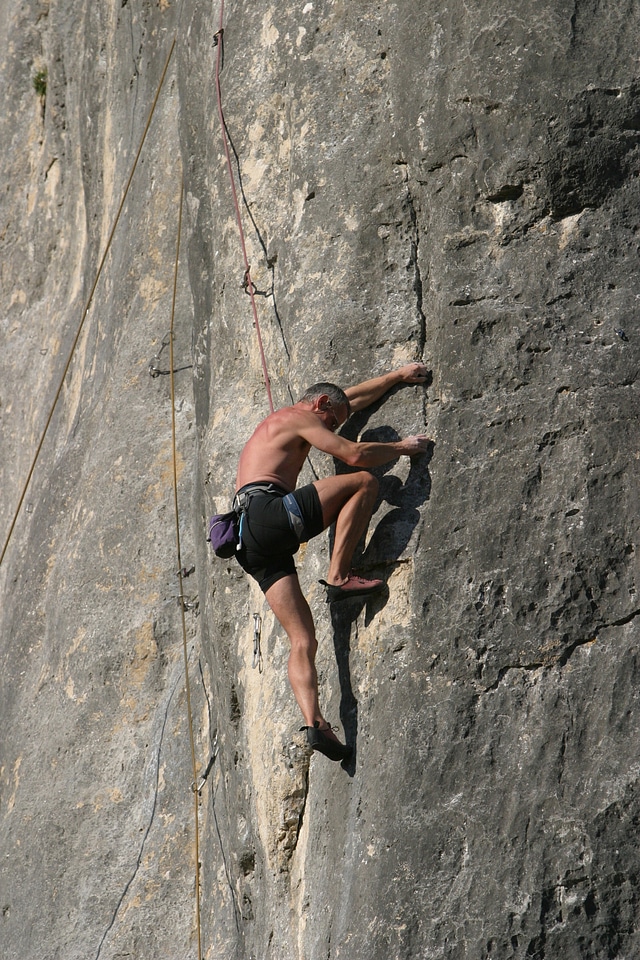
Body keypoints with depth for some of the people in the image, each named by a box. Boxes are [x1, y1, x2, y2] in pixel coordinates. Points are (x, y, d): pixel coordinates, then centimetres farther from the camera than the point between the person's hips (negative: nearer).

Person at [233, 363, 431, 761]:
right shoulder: (299, 418, 7)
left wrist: (397, 376, 49)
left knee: (303, 639, -1)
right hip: (269, 511, -9)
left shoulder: (280, 421, 35)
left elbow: (354, 398, 44)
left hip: (253, 542, 9)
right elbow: (355, 454, -3)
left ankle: (314, 722, -15)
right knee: (364, 482, -4)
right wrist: (402, 447, 12)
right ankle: (339, 576, -9)